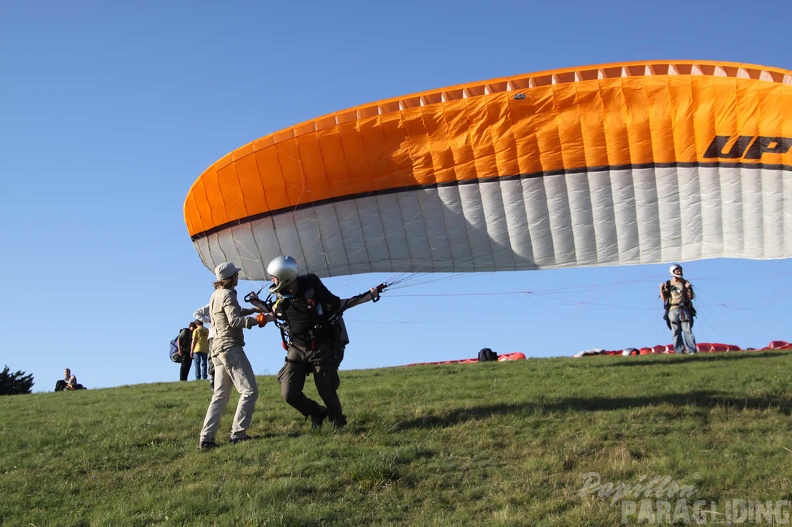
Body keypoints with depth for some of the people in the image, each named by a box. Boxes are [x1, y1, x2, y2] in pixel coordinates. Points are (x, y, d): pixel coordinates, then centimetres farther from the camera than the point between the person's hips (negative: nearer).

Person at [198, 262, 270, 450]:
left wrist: (253, 309, 26)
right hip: (231, 348, -9)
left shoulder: (215, 295, 19)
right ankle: (237, 434, -10)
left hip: (217, 350, 9)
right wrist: (260, 319, -23)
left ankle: (206, 439, 5)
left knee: (220, 396, 10)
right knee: (249, 391, -6)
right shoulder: (227, 295, -9)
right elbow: (235, 320, -21)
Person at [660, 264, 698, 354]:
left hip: (684, 309, -1)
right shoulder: (667, 284, 10)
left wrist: (688, 288, -9)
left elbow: (691, 297, 6)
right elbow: (664, 299, 8)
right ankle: (679, 351, 5)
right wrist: (661, 289, -3)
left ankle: (692, 350, -6)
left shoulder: (685, 283, 10)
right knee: (676, 333, 2)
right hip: (672, 310, 1)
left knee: (687, 331, -6)